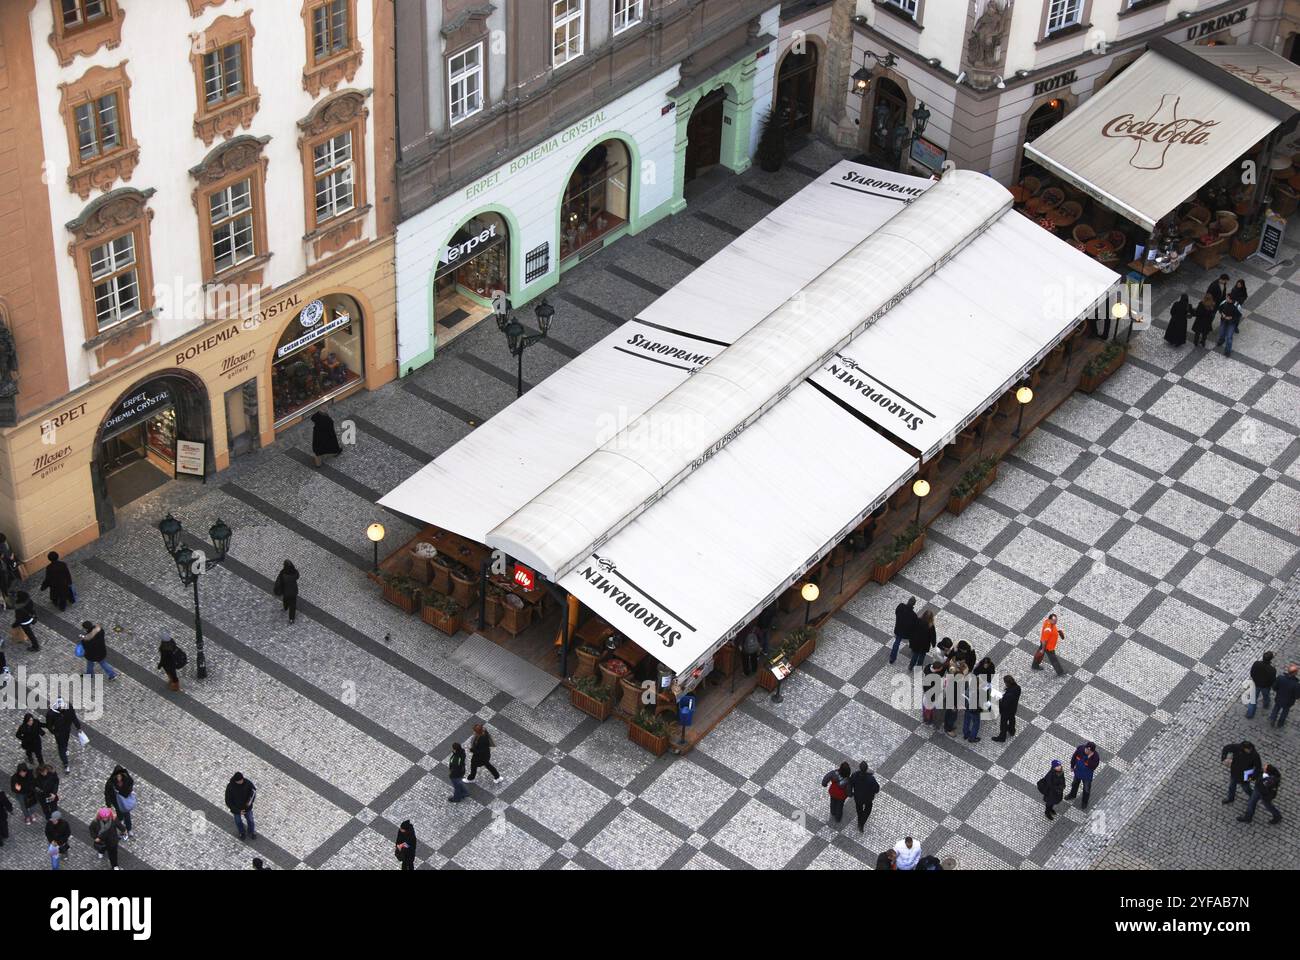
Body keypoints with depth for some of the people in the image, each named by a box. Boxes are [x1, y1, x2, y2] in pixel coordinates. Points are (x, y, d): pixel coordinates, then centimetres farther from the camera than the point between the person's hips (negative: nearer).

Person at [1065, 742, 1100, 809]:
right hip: (1077, 772, 3)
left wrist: (1089, 758, -50)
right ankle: (1072, 795, 63)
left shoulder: (1096, 756, -37)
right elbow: (1074, 757, -8)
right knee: (1075, 783, 32)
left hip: (1087, 776, -3)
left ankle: (1084, 802, 50)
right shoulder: (1080, 749, -28)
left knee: (1086, 789, 22)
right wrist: (1072, 766, 5)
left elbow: (1092, 767, -39)